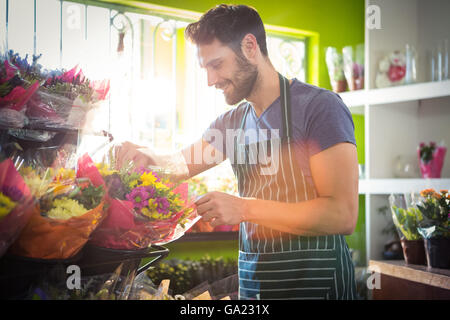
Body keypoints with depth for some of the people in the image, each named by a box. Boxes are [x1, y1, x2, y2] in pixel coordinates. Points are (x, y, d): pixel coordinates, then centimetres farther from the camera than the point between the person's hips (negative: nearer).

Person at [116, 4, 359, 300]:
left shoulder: (318, 106, -14)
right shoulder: (232, 122, 8)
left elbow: (342, 215, -21)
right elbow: (183, 164, 20)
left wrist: (244, 208, -23)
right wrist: (147, 156, -3)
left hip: (315, 283, -6)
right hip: (252, 280, 7)